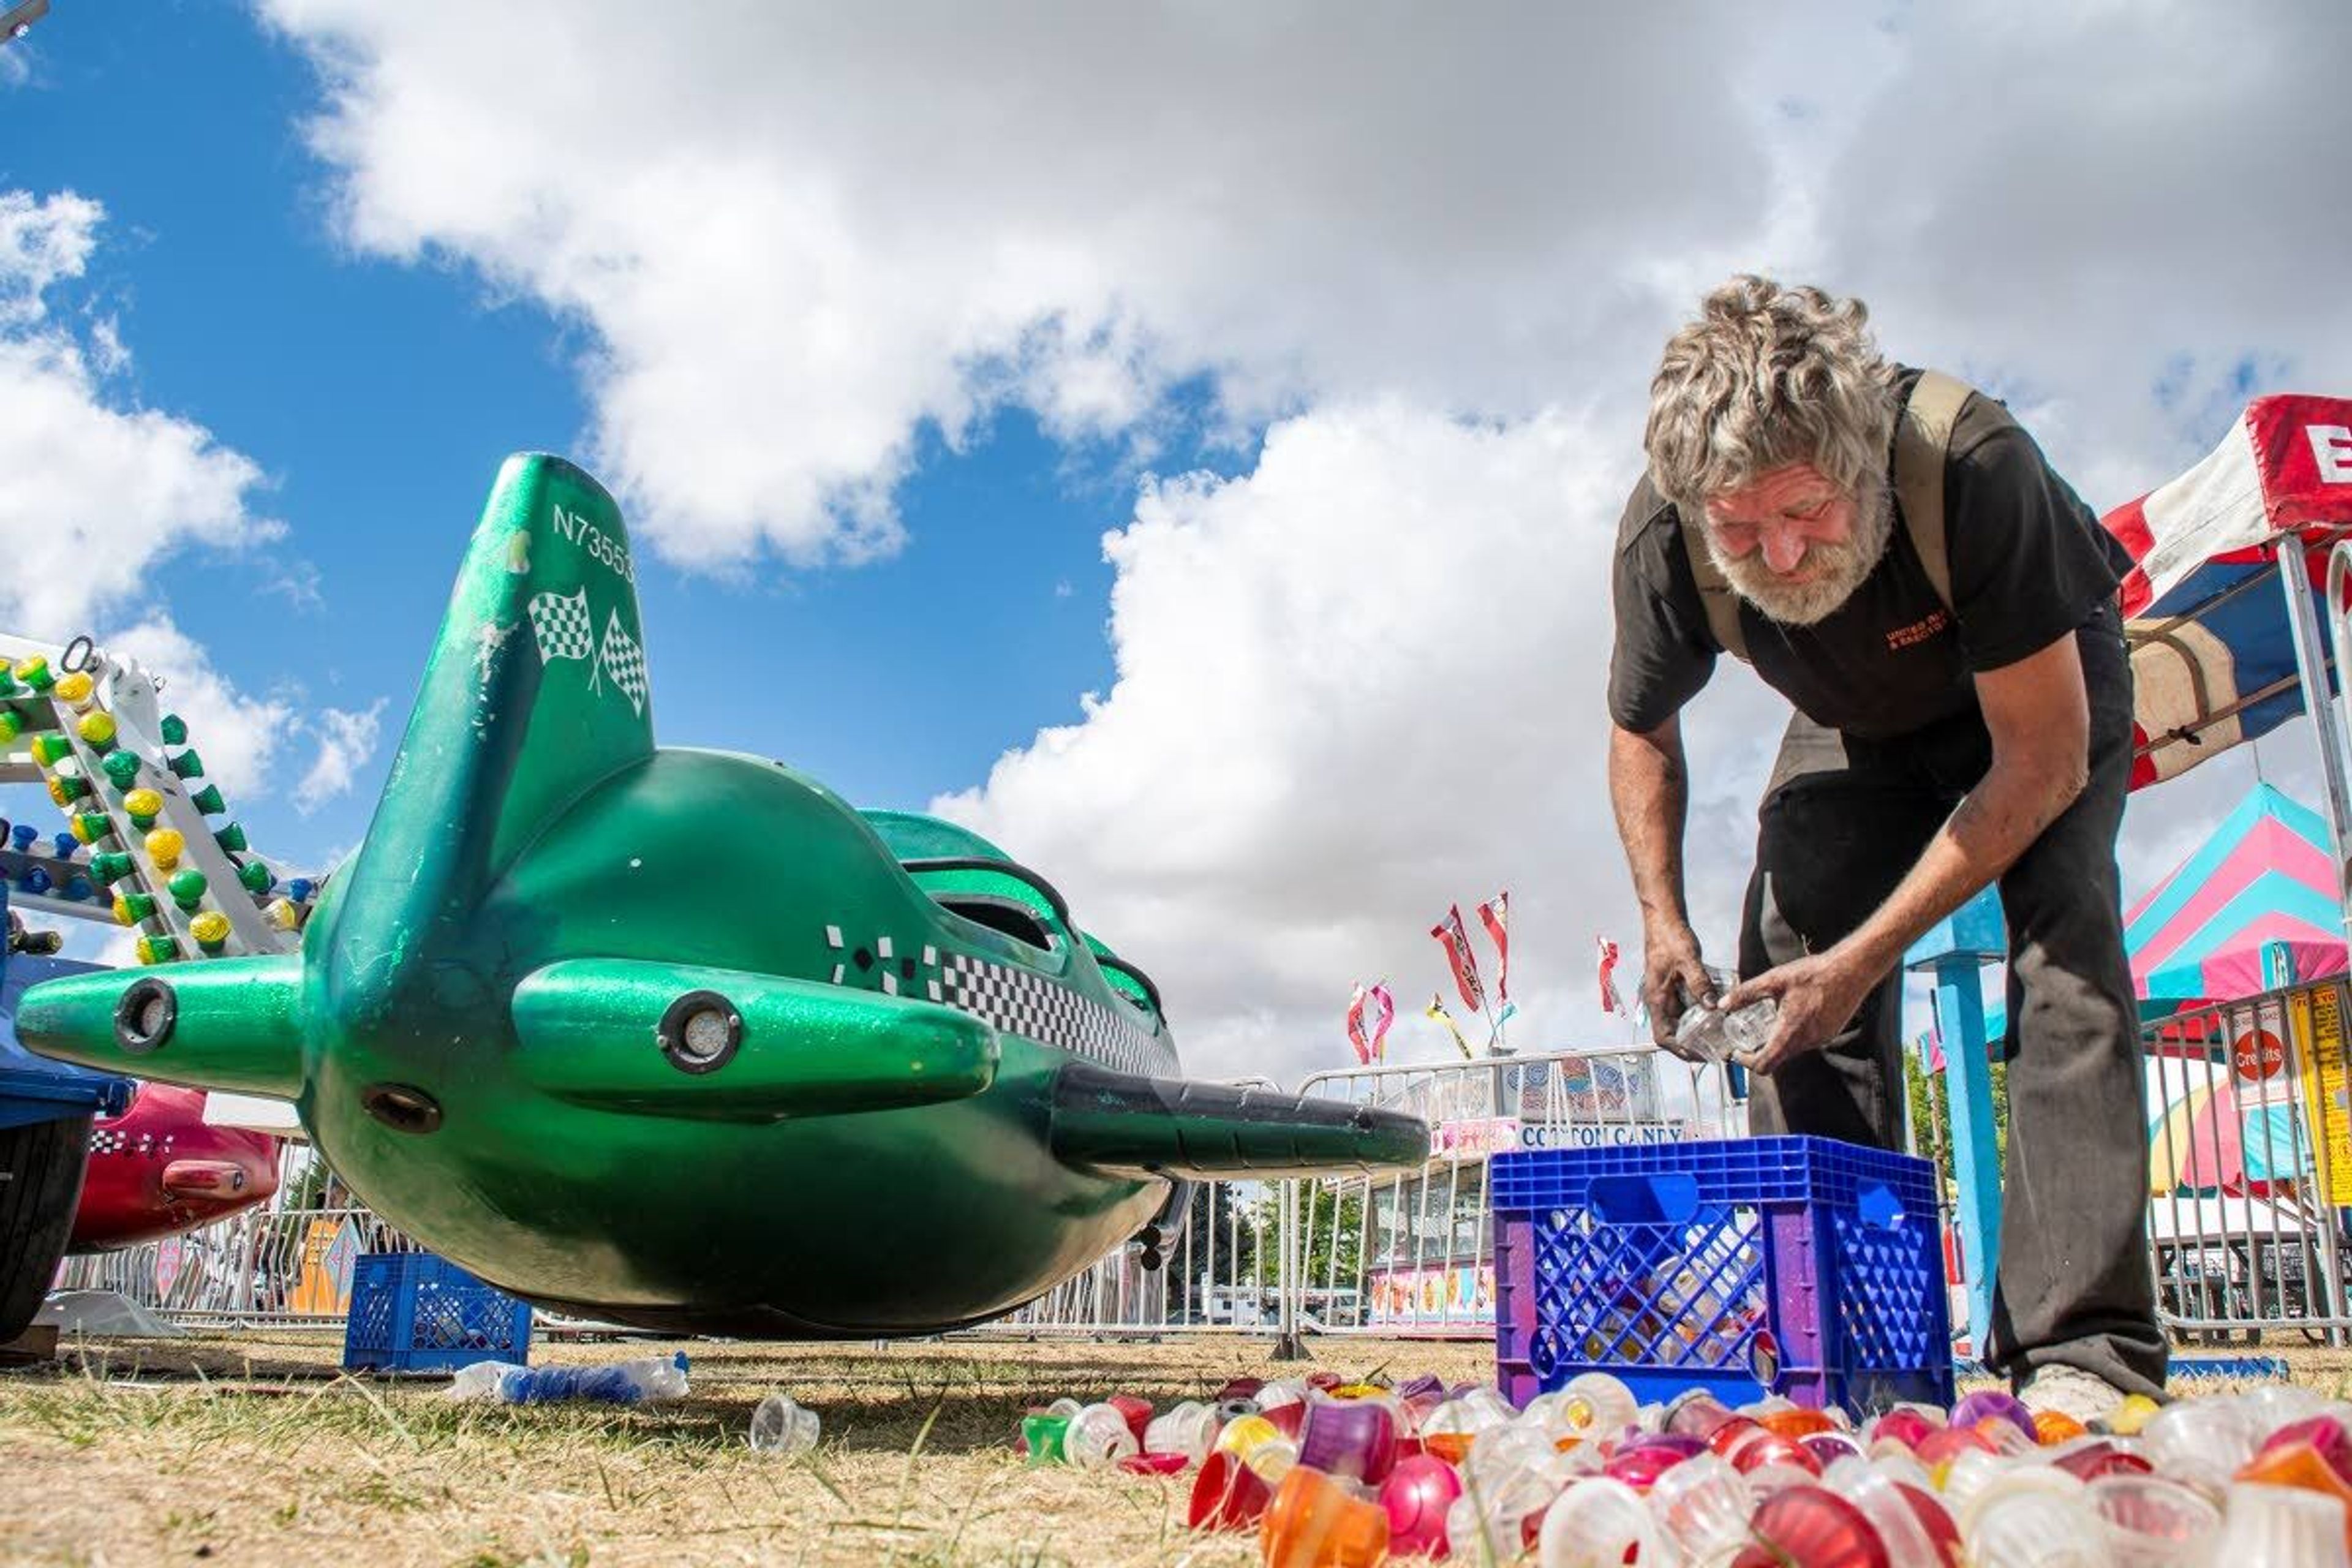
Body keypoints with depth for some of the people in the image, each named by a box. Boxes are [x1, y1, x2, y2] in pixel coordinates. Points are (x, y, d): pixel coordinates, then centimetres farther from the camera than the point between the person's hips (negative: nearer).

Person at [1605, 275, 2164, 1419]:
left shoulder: (1973, 465, -41)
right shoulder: (1661, 537, -31)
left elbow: (2045, 760, -32)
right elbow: (1641, 729, -8)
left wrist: (1869, 953, -35)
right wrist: (1662, 922, -19)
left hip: (2040, 687, -3)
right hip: (1858, 723, 3)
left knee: (2065, 932, -27)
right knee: (1791, 957, -14)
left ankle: (2083, 1352, -26)